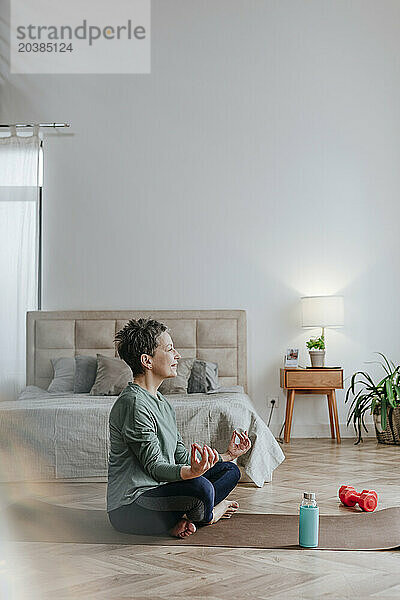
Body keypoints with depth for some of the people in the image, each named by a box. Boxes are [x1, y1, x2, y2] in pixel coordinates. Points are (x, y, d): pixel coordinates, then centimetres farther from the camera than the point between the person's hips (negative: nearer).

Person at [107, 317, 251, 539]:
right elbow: (154, 467, -23)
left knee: (229, 470, 15)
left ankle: (181, 520, -6)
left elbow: (181, 456, 17)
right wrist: (192, 472, -42)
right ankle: (206, 515, 2)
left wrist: (227, 455, 18)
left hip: (159, 491, 10)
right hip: (129, 509, -10)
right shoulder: (134, 404, -19)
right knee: (200, 486, -34)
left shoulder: (160, 402, 14)